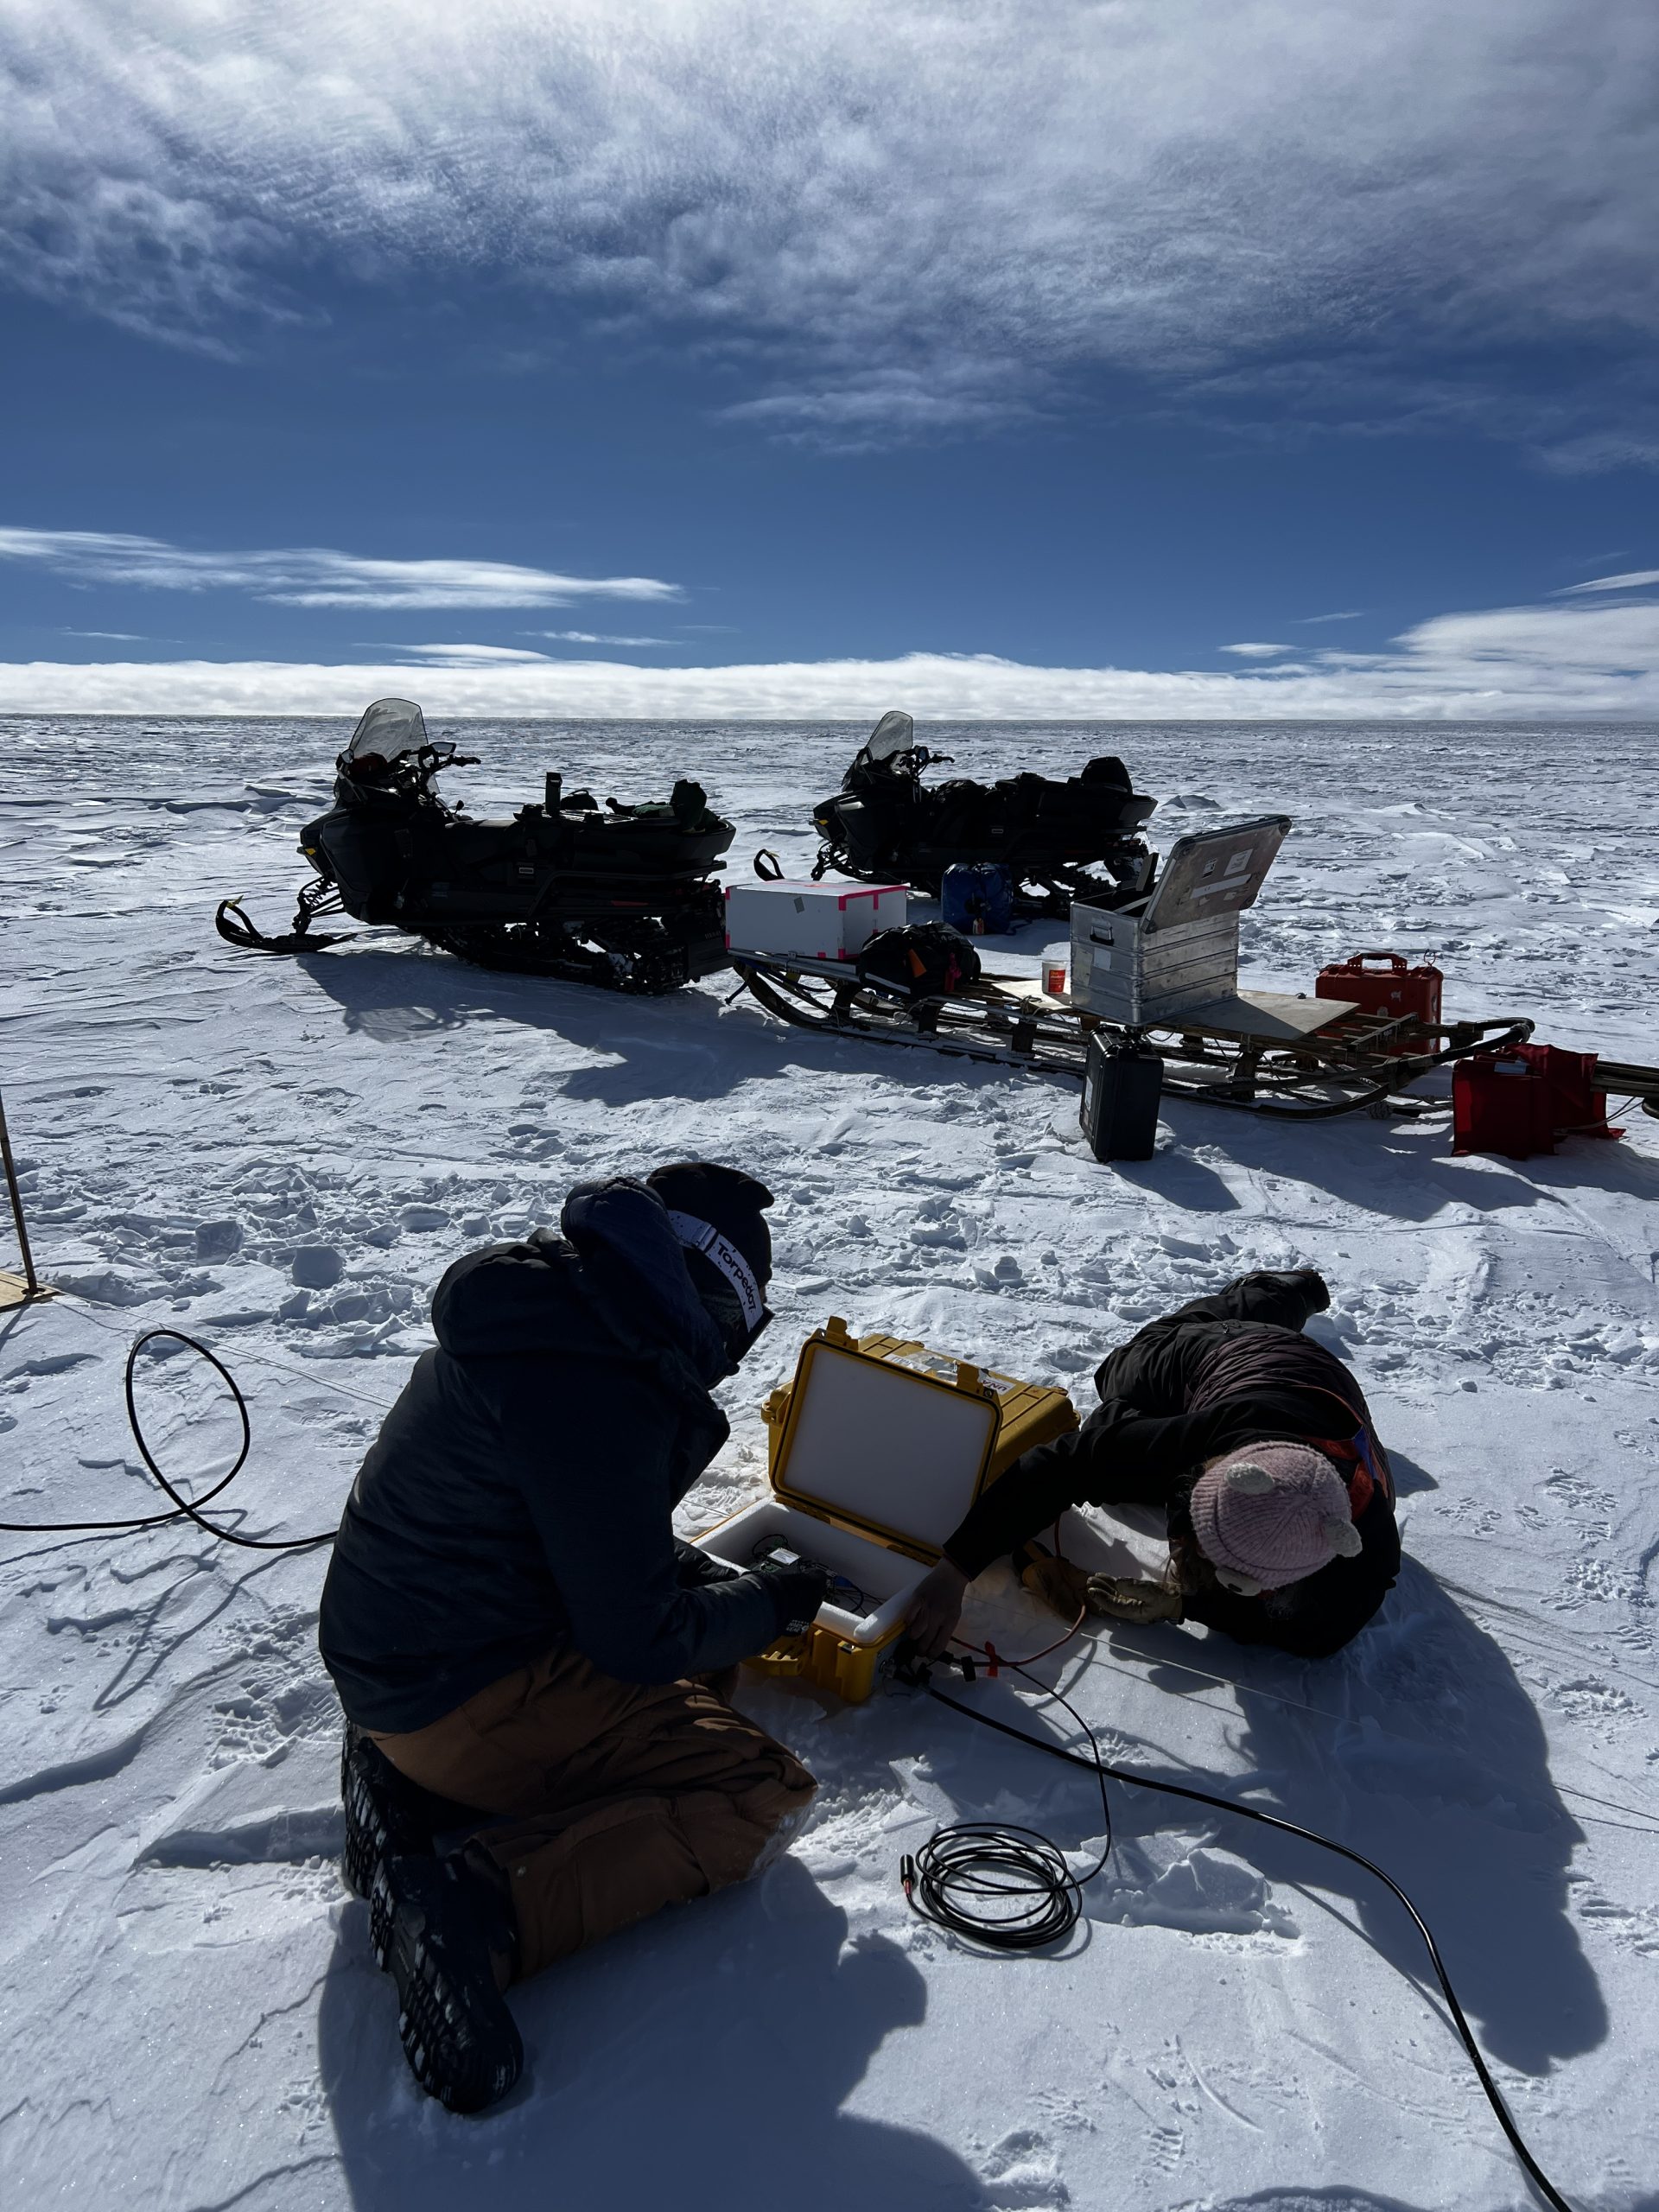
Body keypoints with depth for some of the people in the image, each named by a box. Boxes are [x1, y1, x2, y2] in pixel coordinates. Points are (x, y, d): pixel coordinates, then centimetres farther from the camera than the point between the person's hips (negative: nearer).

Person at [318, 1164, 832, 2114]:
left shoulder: (540, 1314, 4)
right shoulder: (599, 1394, -27)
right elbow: (639, 1641, -19)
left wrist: (703, 1574, 9)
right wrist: (768, 1602, -3)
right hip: (463, 1695, -10)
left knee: (702, 1678, 20)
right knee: (767, 1793, -8)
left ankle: (417, 1782, 9)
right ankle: (481, 1908, -19)